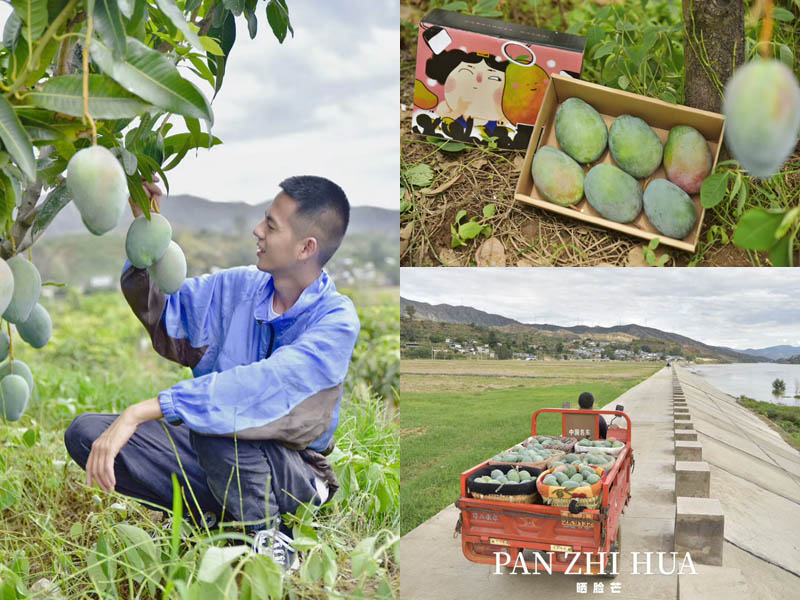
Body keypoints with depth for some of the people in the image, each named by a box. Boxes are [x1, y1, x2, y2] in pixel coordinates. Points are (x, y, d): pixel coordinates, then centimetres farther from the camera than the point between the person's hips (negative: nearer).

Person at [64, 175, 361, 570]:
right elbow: (159, 313, 12)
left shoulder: (337, 320, -21)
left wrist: (141, 412, -39)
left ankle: (267, 533, -12)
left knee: (211, 427, -38)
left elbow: (262, 387, -35)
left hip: (294, 470, -6)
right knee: (85, 432, -10)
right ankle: (212, 513, -10)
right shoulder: (239, 287, -1)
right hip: (219, 451, 6)